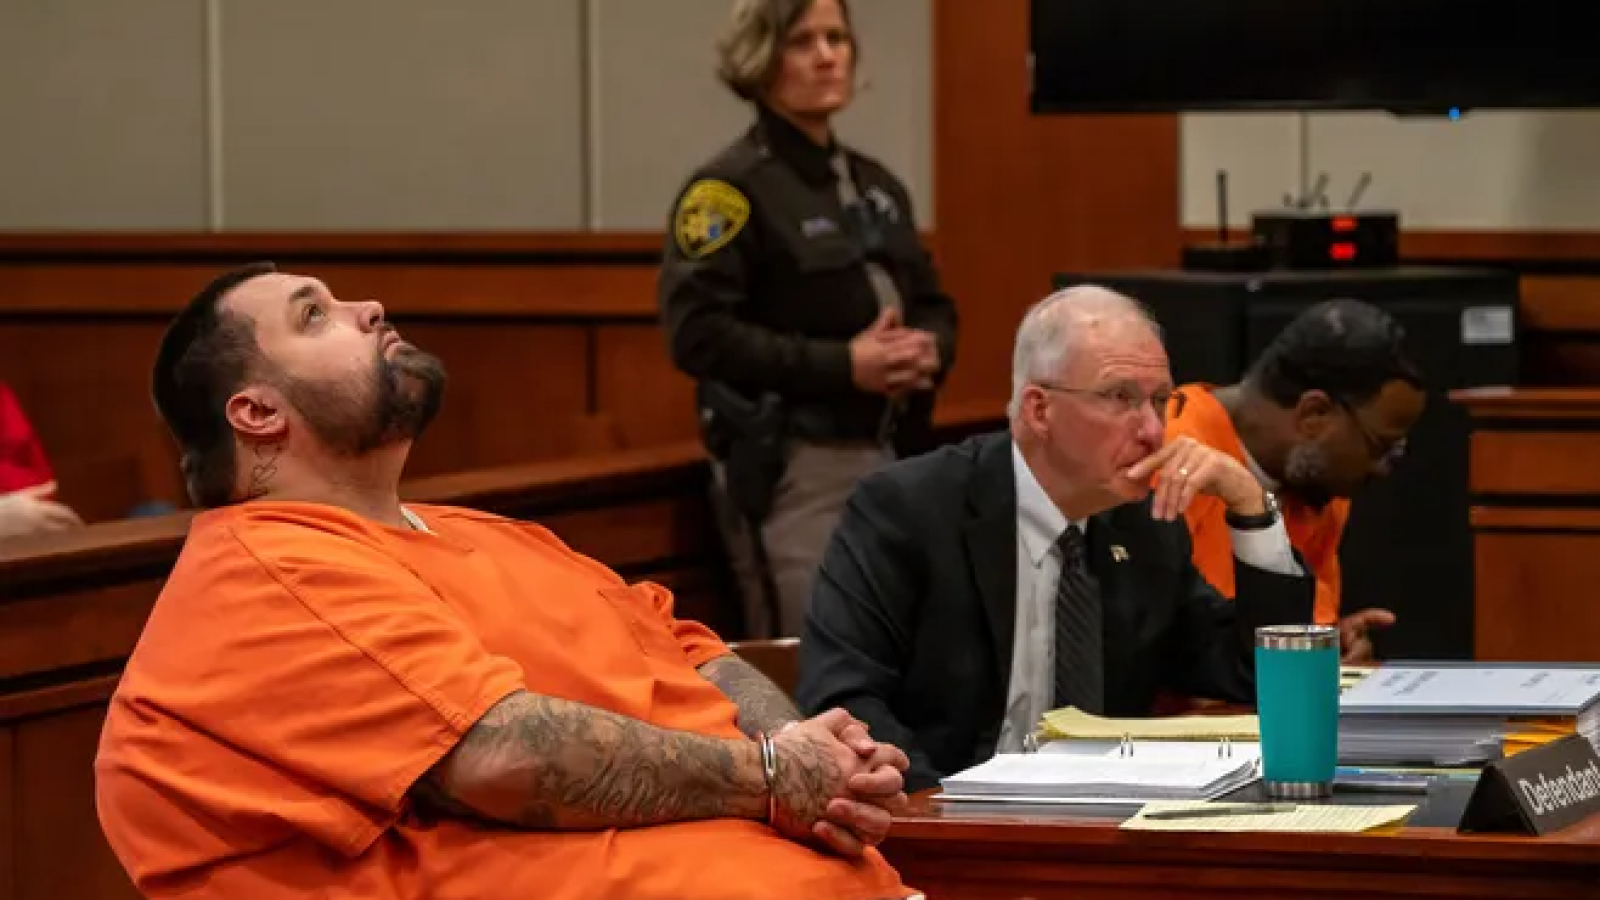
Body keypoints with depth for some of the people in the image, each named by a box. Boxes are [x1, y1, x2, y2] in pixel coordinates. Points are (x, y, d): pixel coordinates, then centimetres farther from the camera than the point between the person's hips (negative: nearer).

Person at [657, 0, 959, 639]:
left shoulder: (876, 185, 17)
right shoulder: (730, 187, -7)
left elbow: (933, 304, 23)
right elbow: (697, 333, -16)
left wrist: (930, 349, -2)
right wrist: (841, 365, -20)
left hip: (890, 457, 7)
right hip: (790, 466, -7)